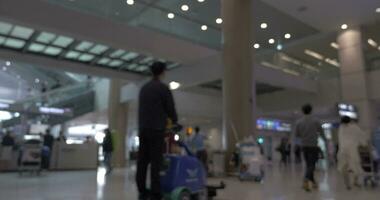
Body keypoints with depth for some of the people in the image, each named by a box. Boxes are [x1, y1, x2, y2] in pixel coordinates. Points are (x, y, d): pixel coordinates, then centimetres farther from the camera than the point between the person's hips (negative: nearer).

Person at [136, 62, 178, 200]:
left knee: (142, 161, 6)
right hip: (157, 129, -6)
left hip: (143, 129, 6)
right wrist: (175, 123, 15)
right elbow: (170, 109, -3)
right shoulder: (163, 88, -3)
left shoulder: (143, 88, 17)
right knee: (155, 162, -6)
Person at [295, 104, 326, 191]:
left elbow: (297, 135, 4)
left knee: (309, 165, 16)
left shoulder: (299, 122, -1)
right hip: (313, 146, -3)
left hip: (304, 146, 3)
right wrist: (325, 139, 20)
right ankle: (306, 180, -25)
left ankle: (313, 182, 23)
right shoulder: (315, 121, -7)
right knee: (312, 165, -3)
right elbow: (321, 132, 1)